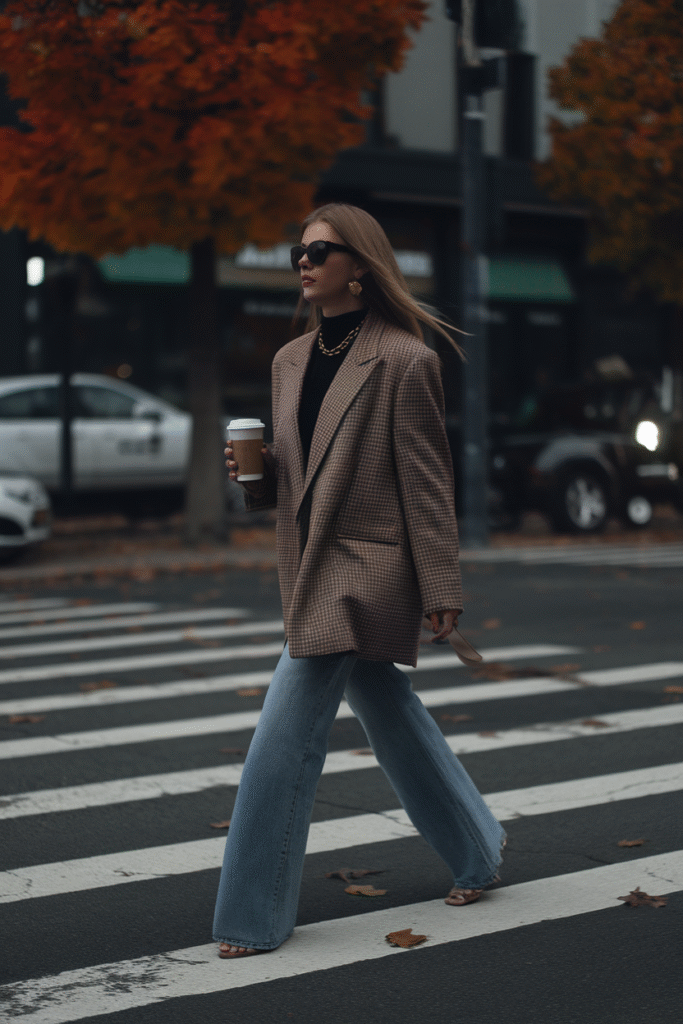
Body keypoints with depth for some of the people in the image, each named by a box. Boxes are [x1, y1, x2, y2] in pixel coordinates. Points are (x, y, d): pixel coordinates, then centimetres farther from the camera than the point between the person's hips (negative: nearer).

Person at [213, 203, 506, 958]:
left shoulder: (403, 361, -11)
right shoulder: (291, 360, 12)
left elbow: (426, 482, -11)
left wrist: (440, 591, -11)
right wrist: (255, 471, -3)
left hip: (363, 576, -8)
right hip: (315, 573, 8)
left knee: (283, 743, -8)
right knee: (389, 721, 19)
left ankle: (256, 918, 1)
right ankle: (475, 847, 38)